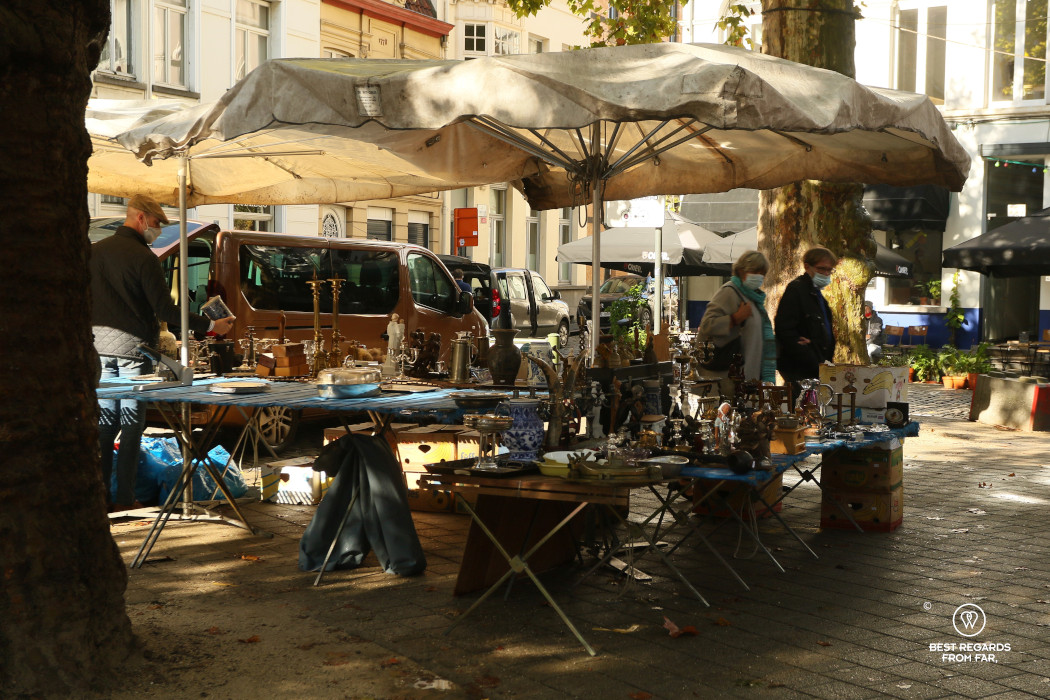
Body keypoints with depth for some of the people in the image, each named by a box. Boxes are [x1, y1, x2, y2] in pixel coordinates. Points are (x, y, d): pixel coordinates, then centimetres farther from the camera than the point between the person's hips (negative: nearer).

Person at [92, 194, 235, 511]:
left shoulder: (94, 251, 9)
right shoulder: (143, 257, -13)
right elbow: (165, 310, -16)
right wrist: (211, 325, -11)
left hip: (100, 347, 6)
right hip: (132, 347, -6)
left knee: (104, 422, 10)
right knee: (131, 425, 0)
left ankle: (98, 496, 12)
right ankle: (124, 499, 3)